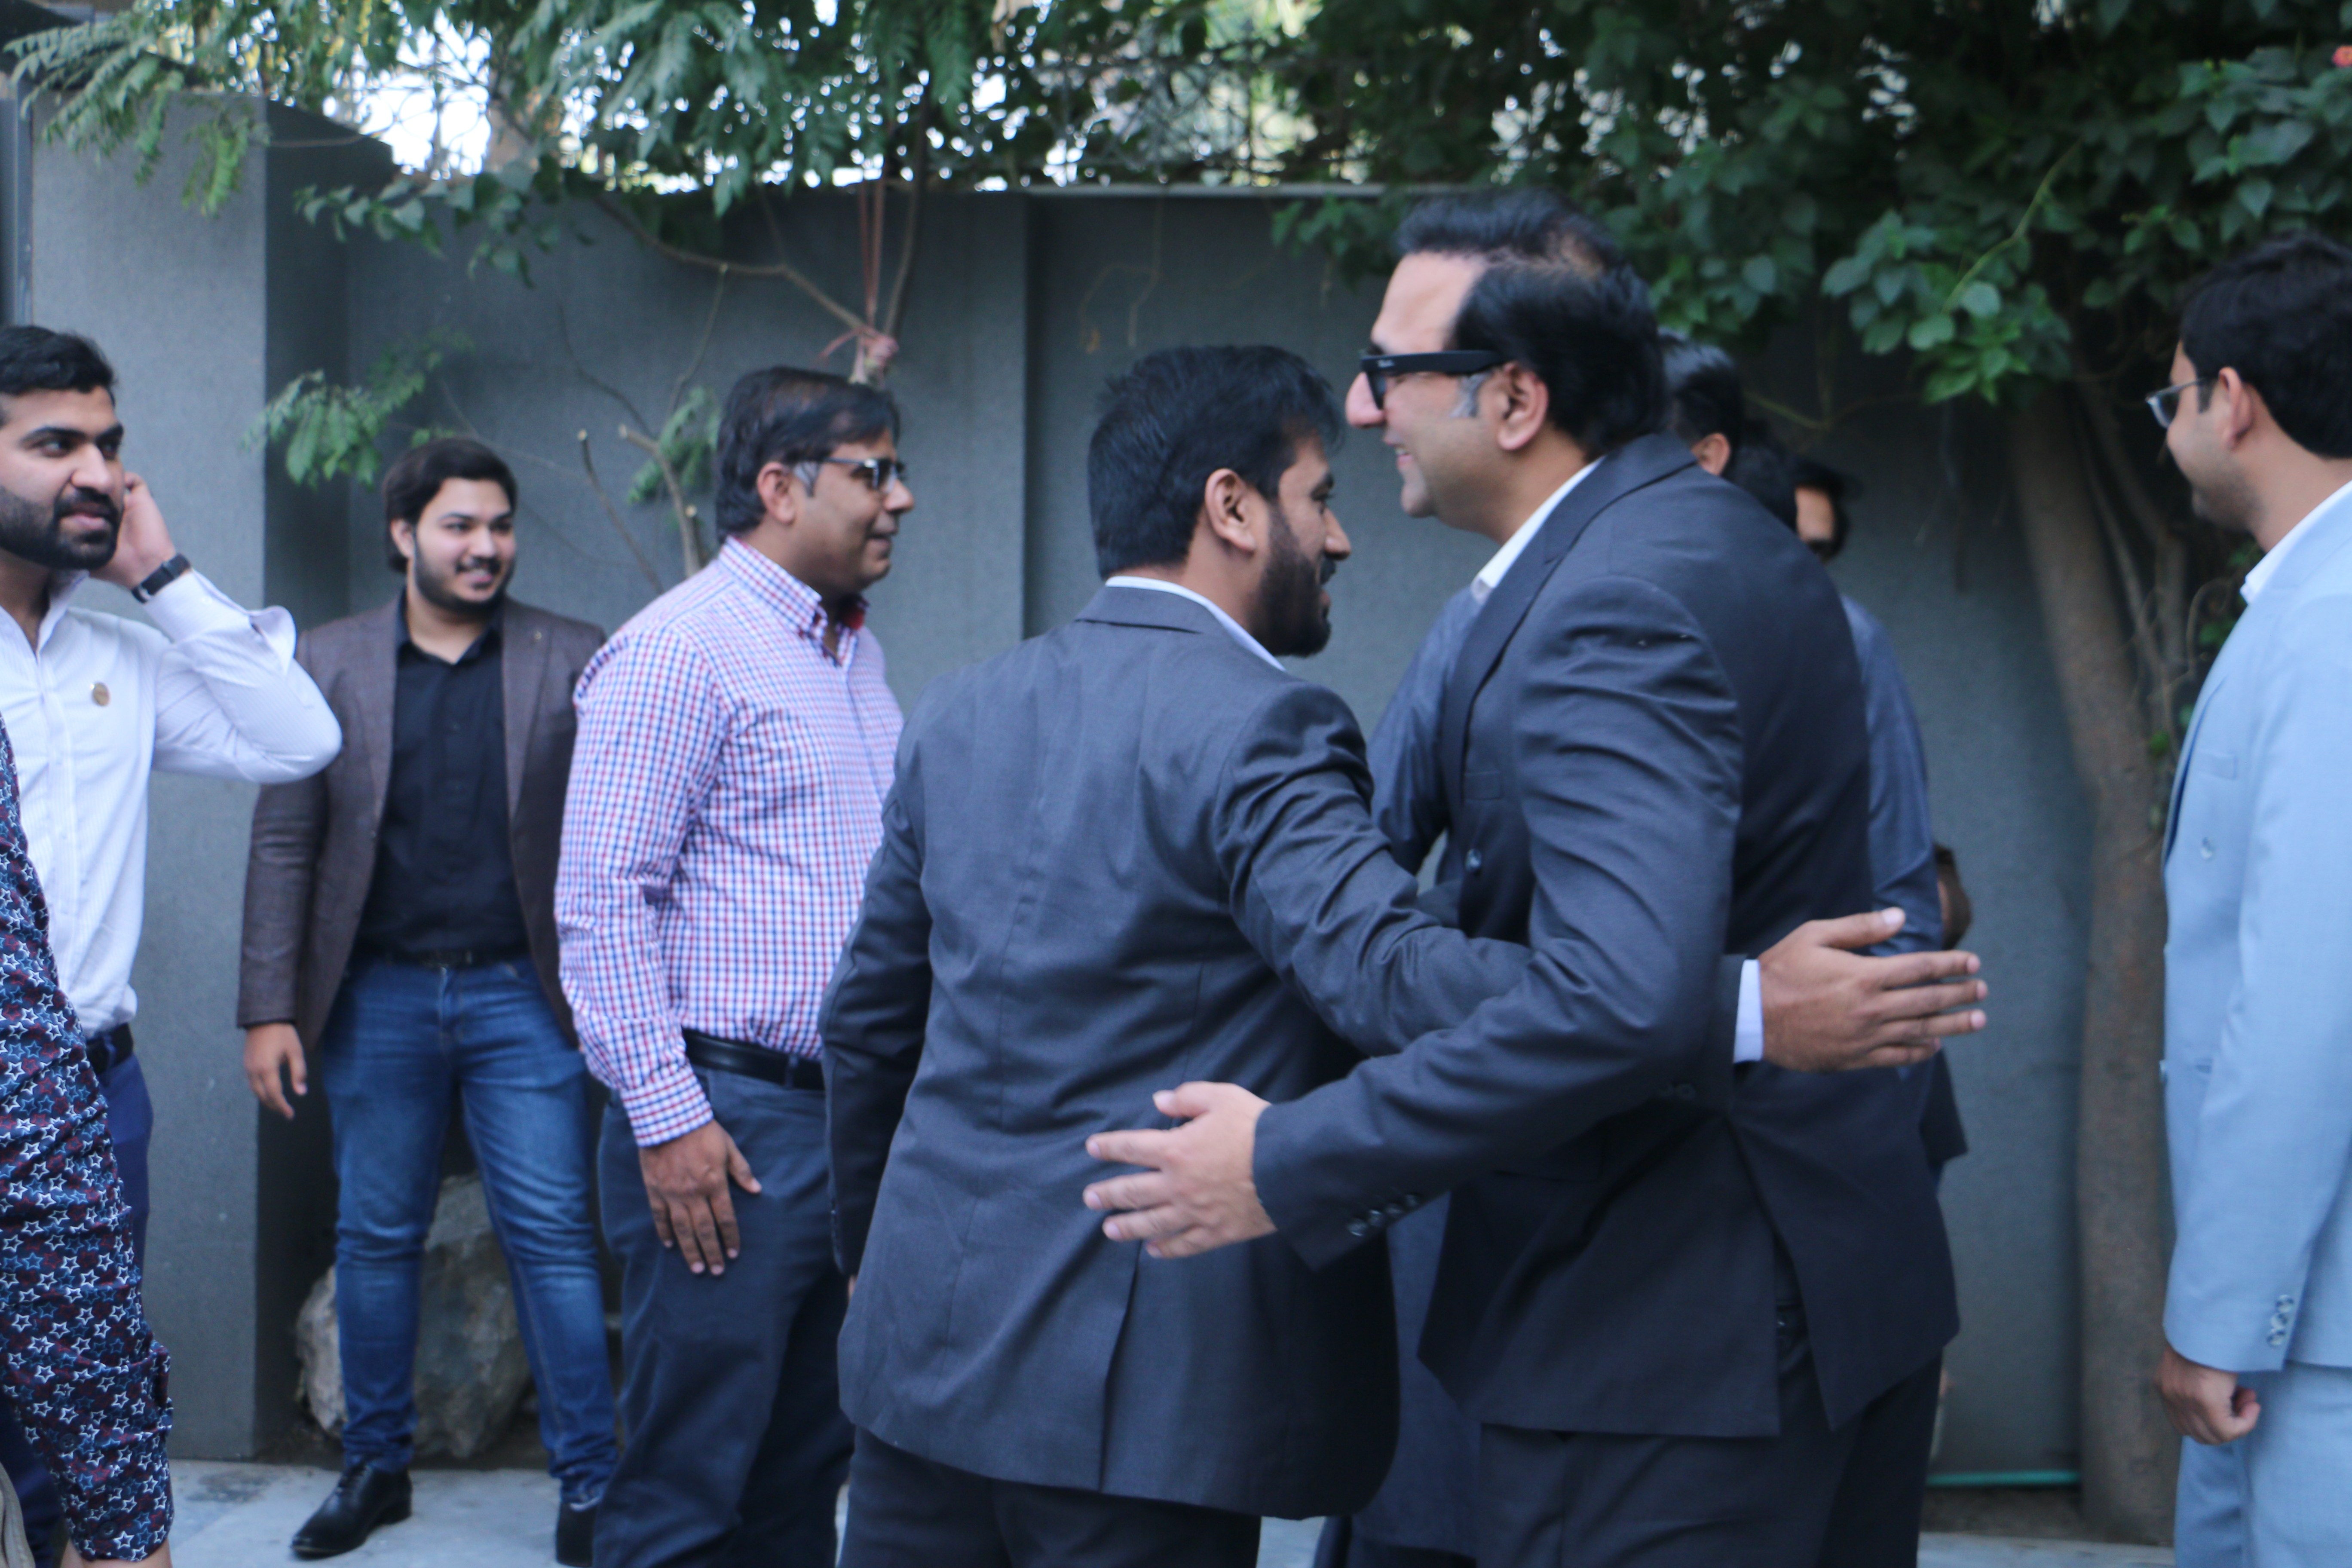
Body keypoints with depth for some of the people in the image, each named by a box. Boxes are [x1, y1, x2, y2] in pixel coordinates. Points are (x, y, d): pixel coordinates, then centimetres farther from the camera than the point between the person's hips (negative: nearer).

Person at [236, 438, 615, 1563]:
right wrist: (269, 1009, -3)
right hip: (378, 996, 2)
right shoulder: (329, 664, 5)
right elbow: (283, 846, 3)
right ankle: (374, 1467, 26)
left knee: (552, 1237, -2)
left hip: (520, 995, -1)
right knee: (375, 1238, 10)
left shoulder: (572, 661, 2)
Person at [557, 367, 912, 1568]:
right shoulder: (680, 649, -10)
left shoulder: (856, 655, 17)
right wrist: (666, 1116, -19)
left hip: (852, 1118, 8)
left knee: (805, 1472, 15)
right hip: (729, 1128, -8)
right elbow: (602, 901, -15)